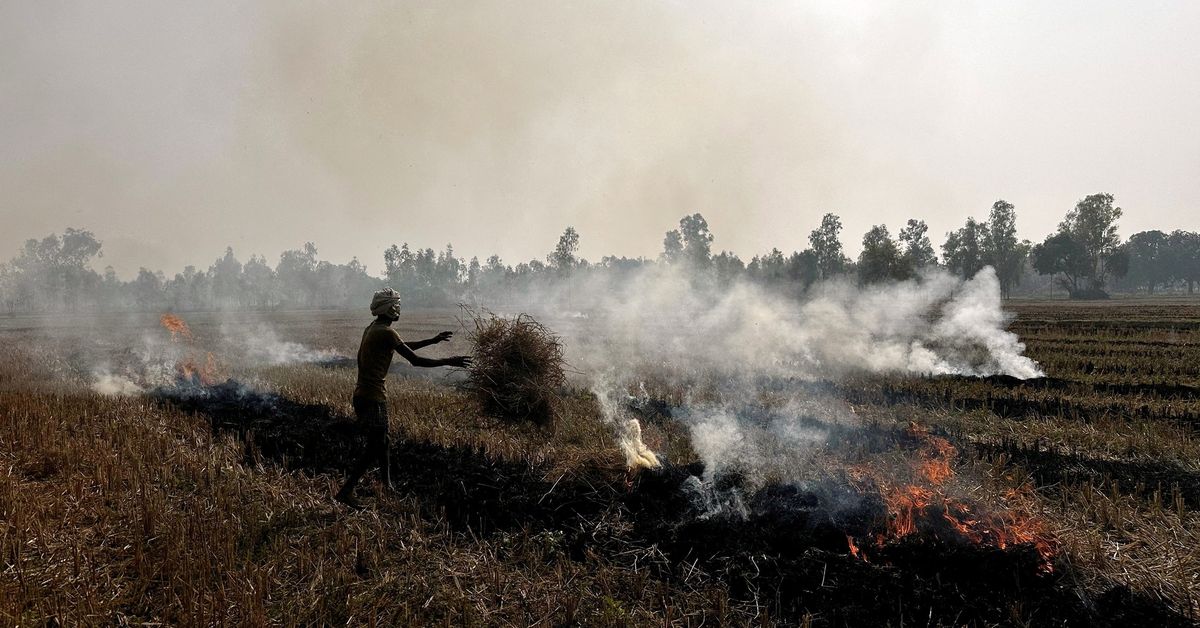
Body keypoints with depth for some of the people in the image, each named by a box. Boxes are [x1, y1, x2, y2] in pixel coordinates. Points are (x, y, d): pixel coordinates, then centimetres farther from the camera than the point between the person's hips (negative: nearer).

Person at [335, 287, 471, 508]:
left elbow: (403, 346, 26)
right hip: (373, 398, -10)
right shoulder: (386, 332, -17)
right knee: (374, 449, -4)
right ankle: (345, 492, -4)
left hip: (362, 396, 10)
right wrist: (449, 362, -10)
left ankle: (387, 486, 31)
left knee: (380, 443, 19)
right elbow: (415, 360, -17)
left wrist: (432, 341, 29)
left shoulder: (373, 328, 13)